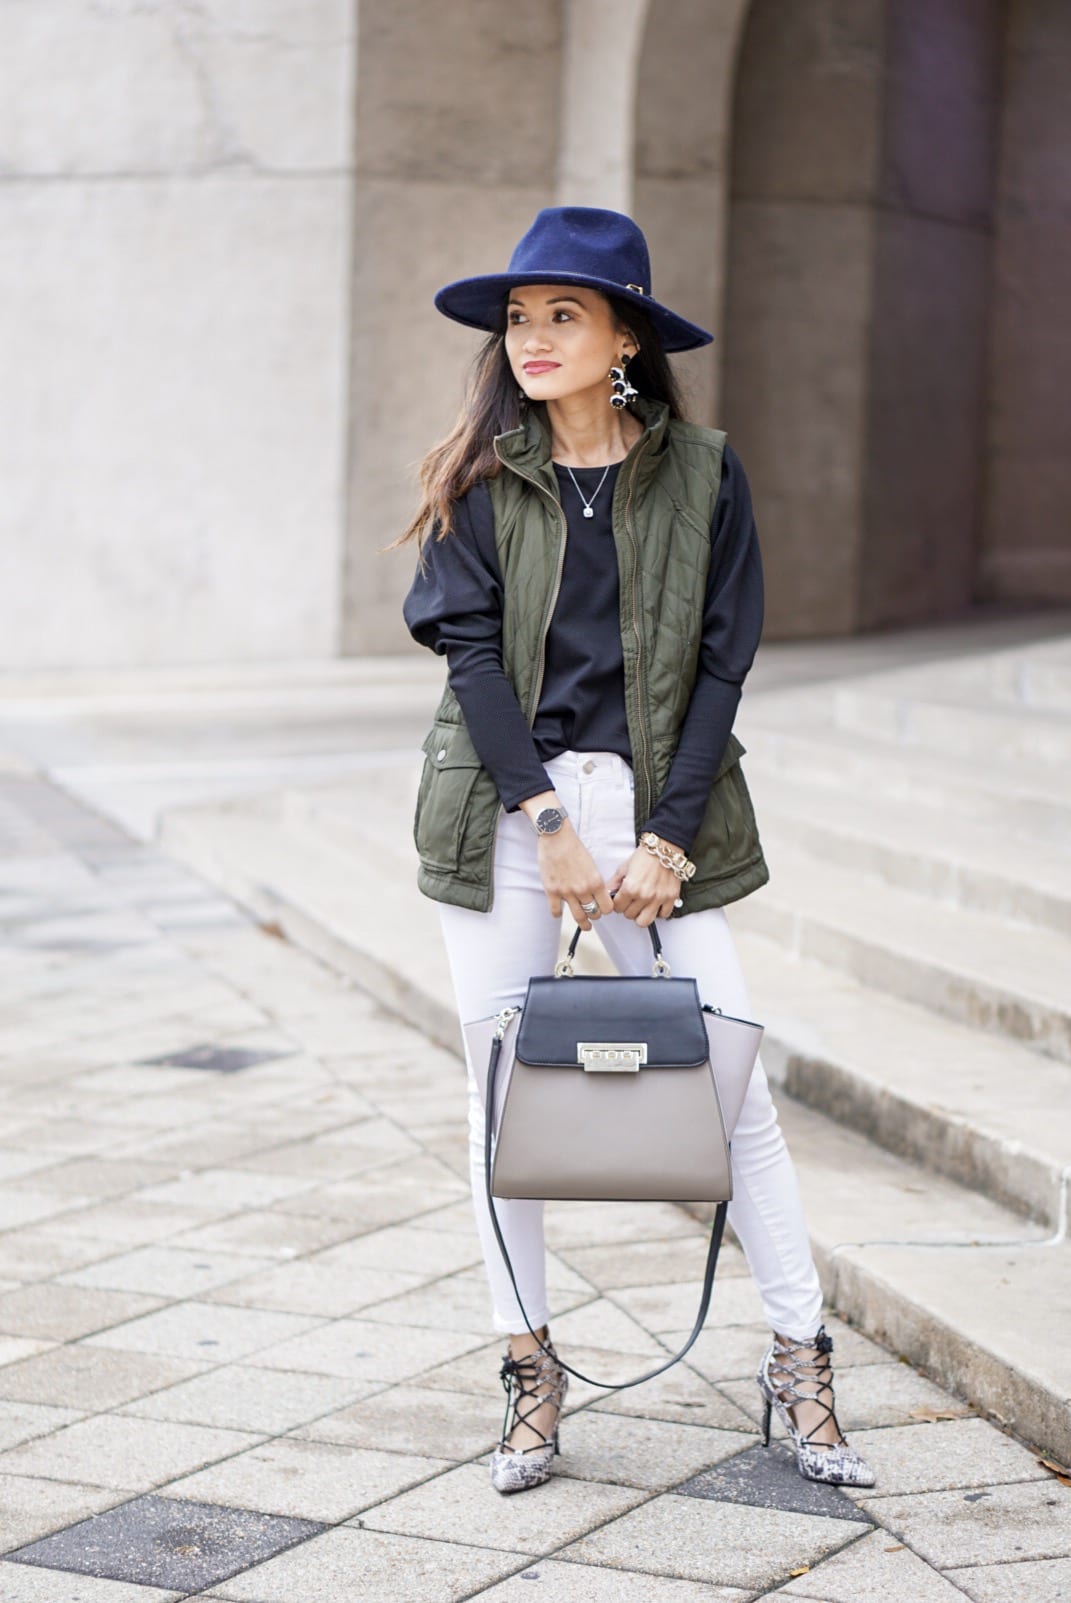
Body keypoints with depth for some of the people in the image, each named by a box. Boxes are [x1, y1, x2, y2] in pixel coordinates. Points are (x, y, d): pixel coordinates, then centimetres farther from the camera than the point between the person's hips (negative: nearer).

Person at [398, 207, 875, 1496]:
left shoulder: (702, 474, 2)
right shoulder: (482, 479, 3)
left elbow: (719, 665, 0)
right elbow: (470, 649, -3)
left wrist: (667, 839, -8)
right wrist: (550, 824, -12)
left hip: (655, 802, -1)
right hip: (505, 807, 1)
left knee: (729, 1080, -2)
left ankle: (800, 1363, 10)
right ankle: (530, 1368, 16)